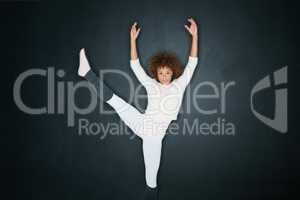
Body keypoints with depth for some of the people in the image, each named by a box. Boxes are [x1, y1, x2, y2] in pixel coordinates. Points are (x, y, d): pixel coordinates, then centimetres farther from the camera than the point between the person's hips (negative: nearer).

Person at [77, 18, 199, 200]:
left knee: (151, 175, 6)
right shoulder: (151, 84, 8)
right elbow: (135, 65, 6)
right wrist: (133, 39, -1)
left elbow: (192, 63, -2)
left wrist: (195, 35, -9)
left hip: (154, 135, -1)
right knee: (113, 99, -10)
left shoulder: (179, 85, 4)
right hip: (141, 123, 2)